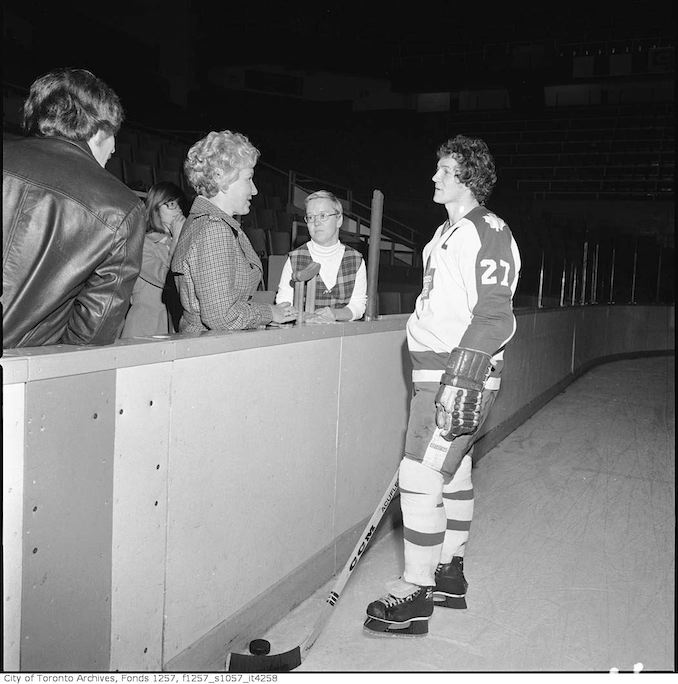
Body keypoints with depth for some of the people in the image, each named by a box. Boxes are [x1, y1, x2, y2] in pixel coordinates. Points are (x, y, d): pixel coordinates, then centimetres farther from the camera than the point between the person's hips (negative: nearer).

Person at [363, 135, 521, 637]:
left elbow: (494, 316, -21)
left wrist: (460, 381, -26)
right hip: (437, 372, 10)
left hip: (461, 374, -10)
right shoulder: (447, 233, 19)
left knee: (420, 479, -8)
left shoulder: (488, 233, -12)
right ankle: (449, 573, 28)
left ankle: (415, 595, 3)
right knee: (453, 472, 16)